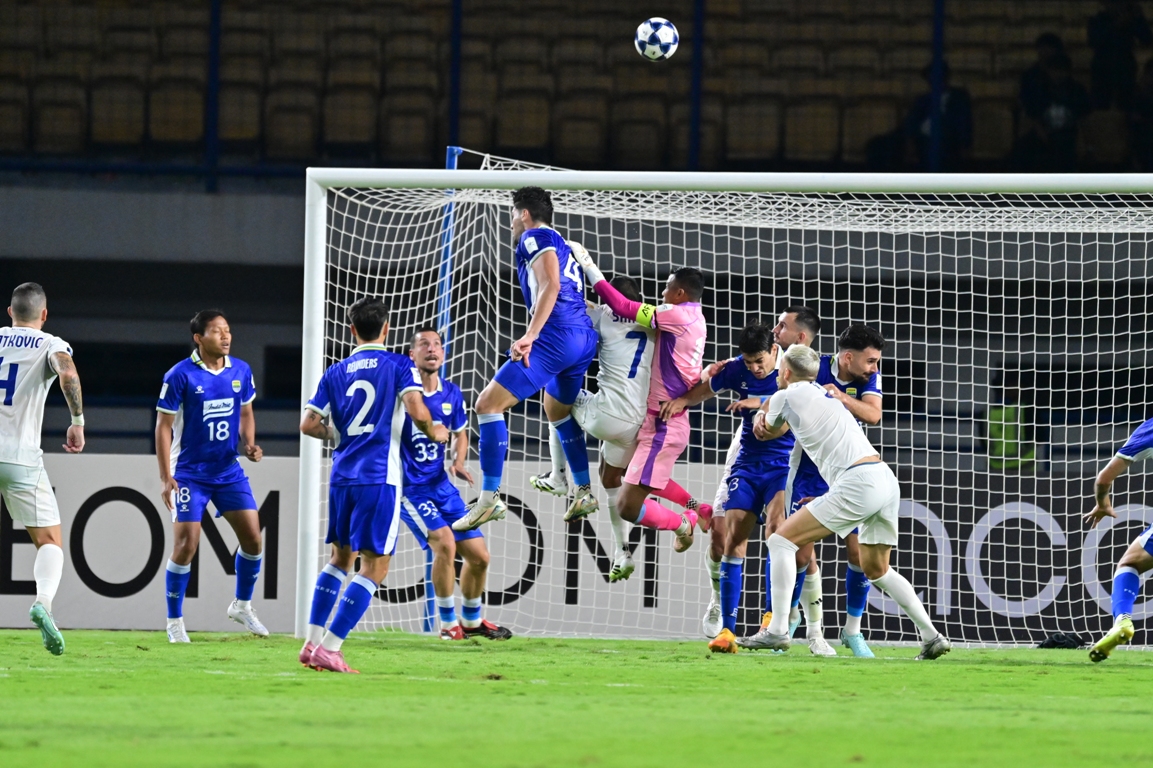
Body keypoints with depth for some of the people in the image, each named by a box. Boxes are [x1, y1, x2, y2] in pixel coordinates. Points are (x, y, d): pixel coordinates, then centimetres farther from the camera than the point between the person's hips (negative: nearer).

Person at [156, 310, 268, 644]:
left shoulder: (241, 371, 2)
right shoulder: (180, 375, -13)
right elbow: (163, 426, -9)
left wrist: (249, 444, -3)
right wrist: (166, 477, -14)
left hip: (230, 471, 5)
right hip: (190, 473, -5)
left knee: (252, 537, 1)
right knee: (186, 544, -10)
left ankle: (242, 605, 22)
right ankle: (175, 622, 3)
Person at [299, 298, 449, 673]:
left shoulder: (336, 372, 11)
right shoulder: (399, 366, -1)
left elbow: (309, 424, 6)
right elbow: (417, 411, -15)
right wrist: (435, 432, 5)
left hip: (342, 475, 5)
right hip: (379, 478, -5)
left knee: (340, 558, 20)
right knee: (374, 567, -2)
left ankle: (312, 642, 15)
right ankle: (329, 649, -10)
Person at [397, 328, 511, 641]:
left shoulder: (452, 394, 4)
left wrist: (459, 462, 1)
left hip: (441, 485, 6)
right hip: (409, 488, -6)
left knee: (478, 555, 6)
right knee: (445, 542, -26)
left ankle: (471, 620, 29)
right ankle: (448, 623, -10)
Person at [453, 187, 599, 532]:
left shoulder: (535, 237, -1)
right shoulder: (563, 244, 27)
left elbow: (551, 285, -16)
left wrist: (530, 336, -26)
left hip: (556, 336, -10)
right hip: (584, 338, 10)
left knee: (488, 404, -10)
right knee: (558, 411, 33)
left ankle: (489, 498, -16)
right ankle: (584, 493, 35)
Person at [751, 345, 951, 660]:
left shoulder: (785, 397, 6)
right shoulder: (823, 394, 26)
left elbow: (766, 433, 23)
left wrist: (760, 416, 45)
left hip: (859, 481, -8)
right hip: (886, 478, 8)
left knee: (782, 540, -3)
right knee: (876, 569, 22)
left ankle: (777, 631, -12)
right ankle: (932, 637, 16)